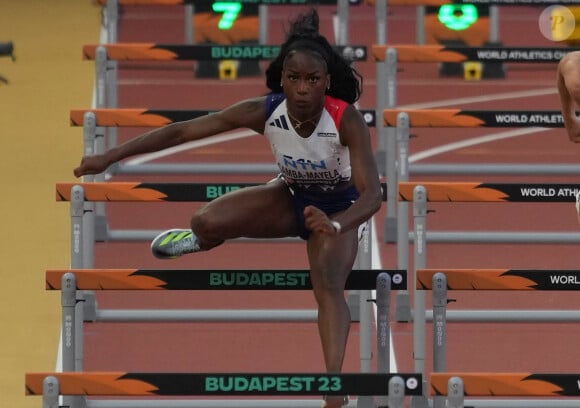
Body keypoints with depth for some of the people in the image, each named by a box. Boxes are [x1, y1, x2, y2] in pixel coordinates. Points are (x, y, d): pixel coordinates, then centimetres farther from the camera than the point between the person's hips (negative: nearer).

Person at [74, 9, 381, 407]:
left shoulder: (347, 121, -35)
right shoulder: (264, 112, -27)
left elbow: (372, 193, -42)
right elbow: (182, 130, -23)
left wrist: (335, 225, -64)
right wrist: (109, 157, -24)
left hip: (338, 208, -3)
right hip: (291, 196, 3)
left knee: (328, 287, -28)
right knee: (207, 221, -18)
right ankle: (203, 240, 21)